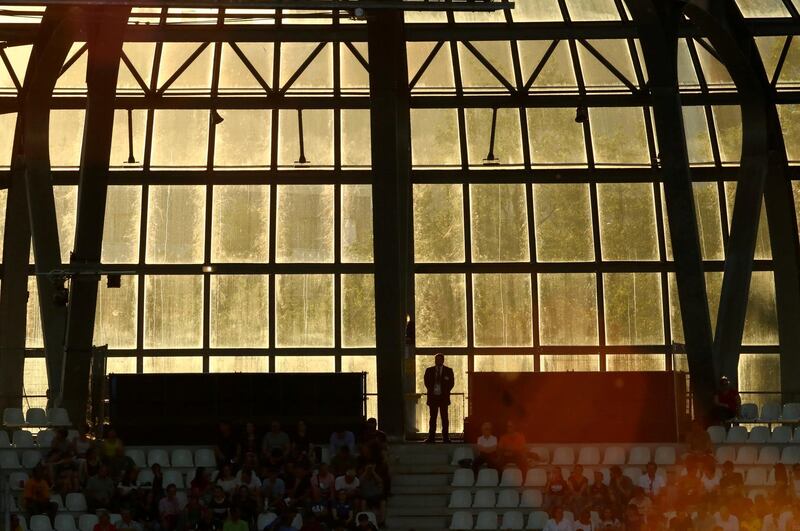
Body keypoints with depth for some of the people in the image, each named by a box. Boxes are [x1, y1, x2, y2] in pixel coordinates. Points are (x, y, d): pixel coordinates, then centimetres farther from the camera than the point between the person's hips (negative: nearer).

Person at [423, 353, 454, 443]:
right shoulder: (429, 370, 9)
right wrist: (431, 391, 3)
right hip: (433, 397, 1)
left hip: (443, 397, -1)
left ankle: (446, 437, 1)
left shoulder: (448, 371, 5)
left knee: (444, 418, -1)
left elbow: (451, 383, 5)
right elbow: (427, 382, 12)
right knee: (433, 418, 2)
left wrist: (445, 392, -2)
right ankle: (431, 437, 2)